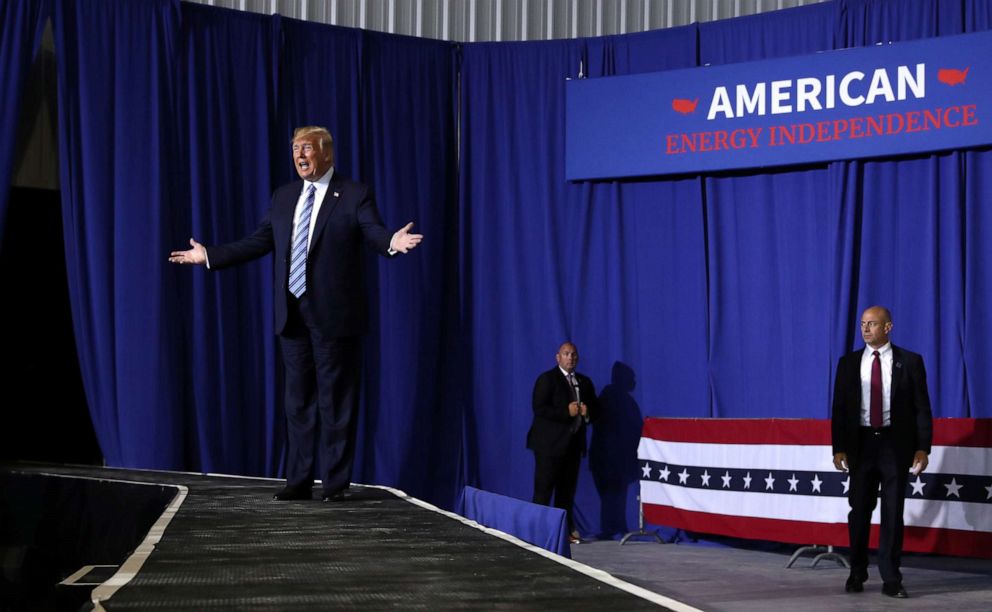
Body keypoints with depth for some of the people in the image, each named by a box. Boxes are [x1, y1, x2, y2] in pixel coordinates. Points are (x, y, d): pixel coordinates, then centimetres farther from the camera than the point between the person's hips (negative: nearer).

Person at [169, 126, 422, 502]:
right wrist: (209, 256, 10)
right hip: (293, 315, 6)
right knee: (298, 399, 10)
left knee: (335, 400, 0)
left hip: (333, 315, -6)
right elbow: (258, 242, 13)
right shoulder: (284, 197, 14)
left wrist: (393, 242, -38)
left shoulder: (354, 196, -3)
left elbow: (375, 234, -15)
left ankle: (336, 482, 8)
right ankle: (299, 481, 17)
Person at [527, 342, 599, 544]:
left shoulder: (585, 382, 16)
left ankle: (566, 530, 12)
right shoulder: (547, 379, -4)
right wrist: (567, 412, -20)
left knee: (567, 490, 8)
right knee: (544, 488, -5)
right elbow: (539, 408, -14)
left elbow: (595, 409, 21)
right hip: (550, 444, -6)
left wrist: (587, 412, -2)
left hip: (573, 443, 6)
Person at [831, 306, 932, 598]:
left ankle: (891, 579, 8)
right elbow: (839, 408, 5)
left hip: (896, 443, -2)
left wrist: (922, 448, -8)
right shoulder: (848, 363, 5)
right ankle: (857, 575, 20)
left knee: (893, 513, 2)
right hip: (861, 442, 2)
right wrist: (839, 448, -2)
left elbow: (922, 407, 0)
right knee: (859, 511, 7)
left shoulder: (910, 362, 0)